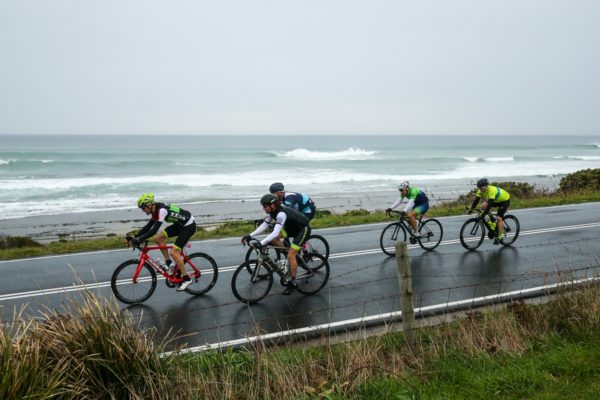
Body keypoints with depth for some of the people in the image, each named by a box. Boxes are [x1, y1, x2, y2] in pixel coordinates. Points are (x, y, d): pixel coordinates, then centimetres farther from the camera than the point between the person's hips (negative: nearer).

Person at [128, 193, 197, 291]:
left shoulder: (162, 210, -26)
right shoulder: (155, 210, 2)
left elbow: (154, 230, -31)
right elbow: (148, 226, 8)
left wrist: (139, 240, -31)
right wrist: (135, 237, 0)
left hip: (189, 225, -9)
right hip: (179, 224, 9)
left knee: (173, 252, -14)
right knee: (158, 238, 0)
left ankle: (186, 279, -4)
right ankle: (168, 262, 11)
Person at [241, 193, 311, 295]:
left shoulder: (281, 214, -34)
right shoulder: (272, 212, -8)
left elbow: (276, 233, -43)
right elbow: (263, 226, -10)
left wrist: (261, 243, -50)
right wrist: (250, 236, -20)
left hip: (303, 229, -9)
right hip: (292, 227, 9)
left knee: (290, 256, -15)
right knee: (272, 239, -6)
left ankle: (293, 283, -2)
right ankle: (290, 252, 12)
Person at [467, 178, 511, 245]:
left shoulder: (492, 190, -38)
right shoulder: (481, 190, -17)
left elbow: (490, 204, -43)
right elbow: (476, 200, -16)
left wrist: (483, 214, -48)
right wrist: (470, 210, -26)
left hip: (505, 200, -8)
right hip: (496, 200, 8)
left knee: (499, 218, -17)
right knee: (483, 206, -14)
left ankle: (500, 236, -4)